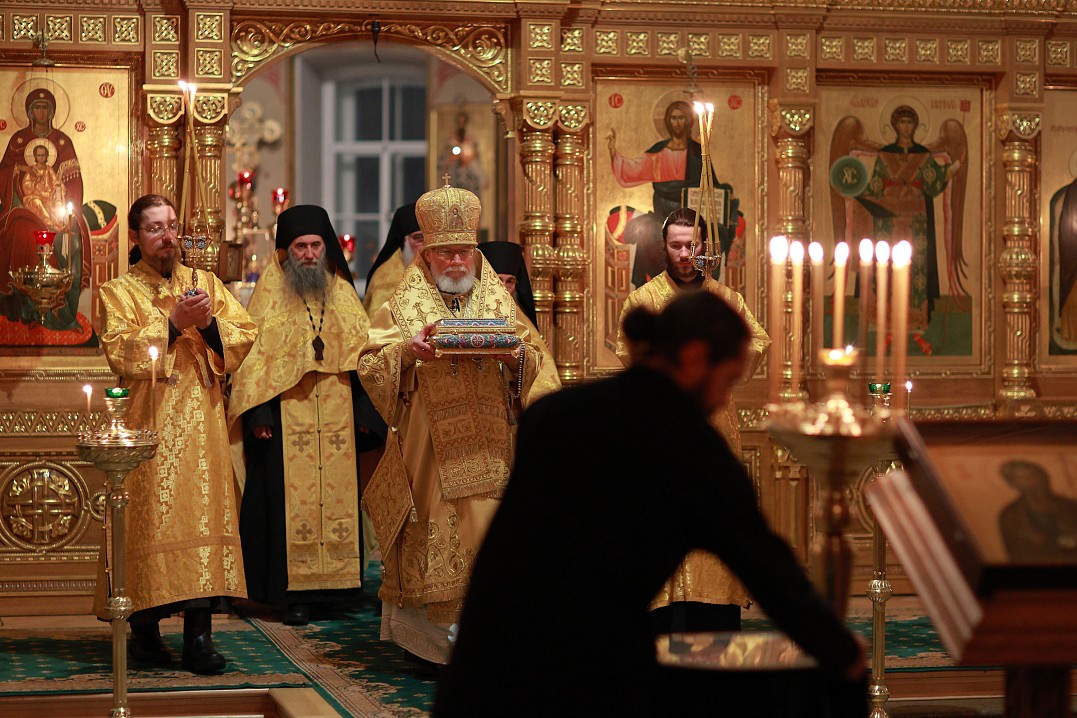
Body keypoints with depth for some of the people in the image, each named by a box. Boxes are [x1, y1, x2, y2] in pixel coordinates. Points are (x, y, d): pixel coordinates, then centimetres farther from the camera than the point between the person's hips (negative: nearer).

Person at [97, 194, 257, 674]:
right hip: (148, 430, -2)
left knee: (202, 514, -6)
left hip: (201, 424, 2)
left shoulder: (207, 284, 15)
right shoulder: (118, 292, 5)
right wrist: (174, 323, -17)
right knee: (150, 521, -4)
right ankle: (145, 629, 6)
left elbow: (247, 337, 6)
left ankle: (199, 634, -8)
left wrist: (210, 323, -11)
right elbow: (121, 353, -11)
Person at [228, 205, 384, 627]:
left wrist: (364, 414, 5)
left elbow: (363, 352, 13)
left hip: (336, 416, 3)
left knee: (338, 494, 2)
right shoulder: (269, 292, 4)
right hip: (285, 415, -3)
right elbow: (253, 352, -1)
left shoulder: (342, 292, 13)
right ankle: (295, 595, -4)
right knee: (292, 498, -5)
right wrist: (258, 412, -11)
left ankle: (335, 577, 9)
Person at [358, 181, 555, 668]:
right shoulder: (404, 303, 7)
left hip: (487, 449, 2)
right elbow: (370, 364, 1)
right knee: (434, 539, -2)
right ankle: (427, 637, 5)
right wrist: (407, 351, -18)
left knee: (486, 534, -3)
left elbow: (535, 360, 11)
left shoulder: (499, 300, 13)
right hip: (426, 445, -2)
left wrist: (517, 353, -12)